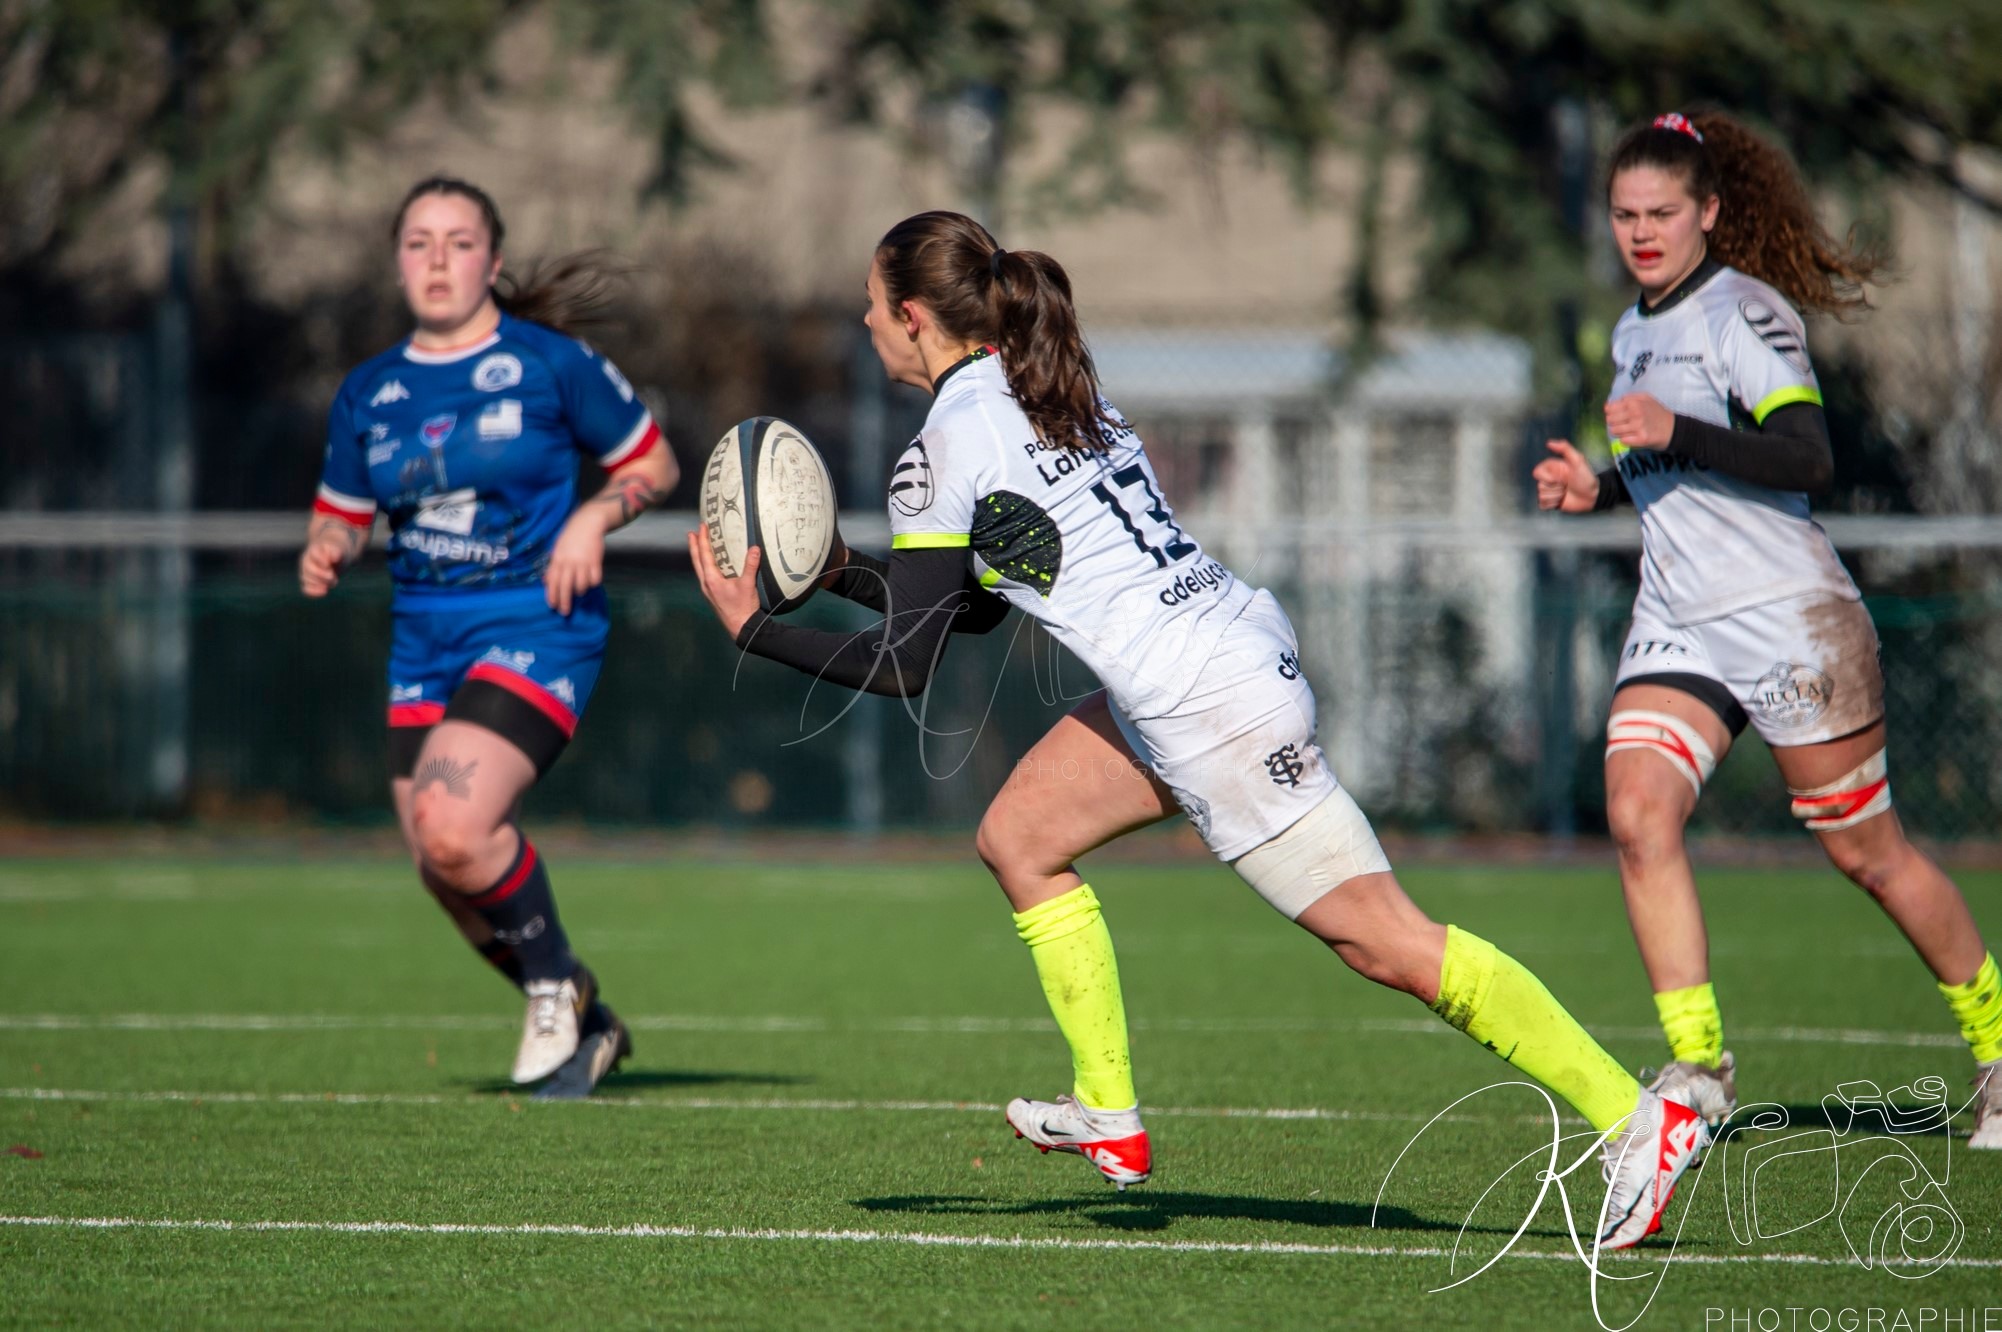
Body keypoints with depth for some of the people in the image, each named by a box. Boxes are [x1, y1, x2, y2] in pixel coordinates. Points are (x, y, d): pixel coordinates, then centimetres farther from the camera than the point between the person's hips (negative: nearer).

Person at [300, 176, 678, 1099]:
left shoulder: (549, 364, -4)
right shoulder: (368, 394, 8)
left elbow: (653, 463, 5)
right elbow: (342, 513, 17)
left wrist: (595, 517, -13)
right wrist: (325, 553, -6)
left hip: (535, 627, -6)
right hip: (424, 642, 6)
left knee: (454, 830, -25)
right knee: (441, 872, 4)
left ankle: (556, 983, 2)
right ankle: (581, 1027, 26)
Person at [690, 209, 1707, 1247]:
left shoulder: (942, 457, -11)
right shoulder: (1049, 391, 16)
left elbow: (905, 665, -6)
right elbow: (969, 604, 25)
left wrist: (753, 630, 4)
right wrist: (840, 570, 22)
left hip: (1214, 712, -10)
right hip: (1232, 645, 10)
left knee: (1386, 943, -8)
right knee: (1018, 839, 18)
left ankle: (1635, 1121, -9)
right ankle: (1111, 1118, 21)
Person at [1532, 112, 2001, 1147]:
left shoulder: (1745, 312, -11)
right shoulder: (1635, 331, 15)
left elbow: (1806, 458, -23)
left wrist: (1674, 434, -31)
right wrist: (1599, 487, 10)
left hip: (1788, 619, -7)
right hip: (1676, 625, 7)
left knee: (1868, 852, 2)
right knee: (1637, 815, -17)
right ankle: (1697, 1064, -15)